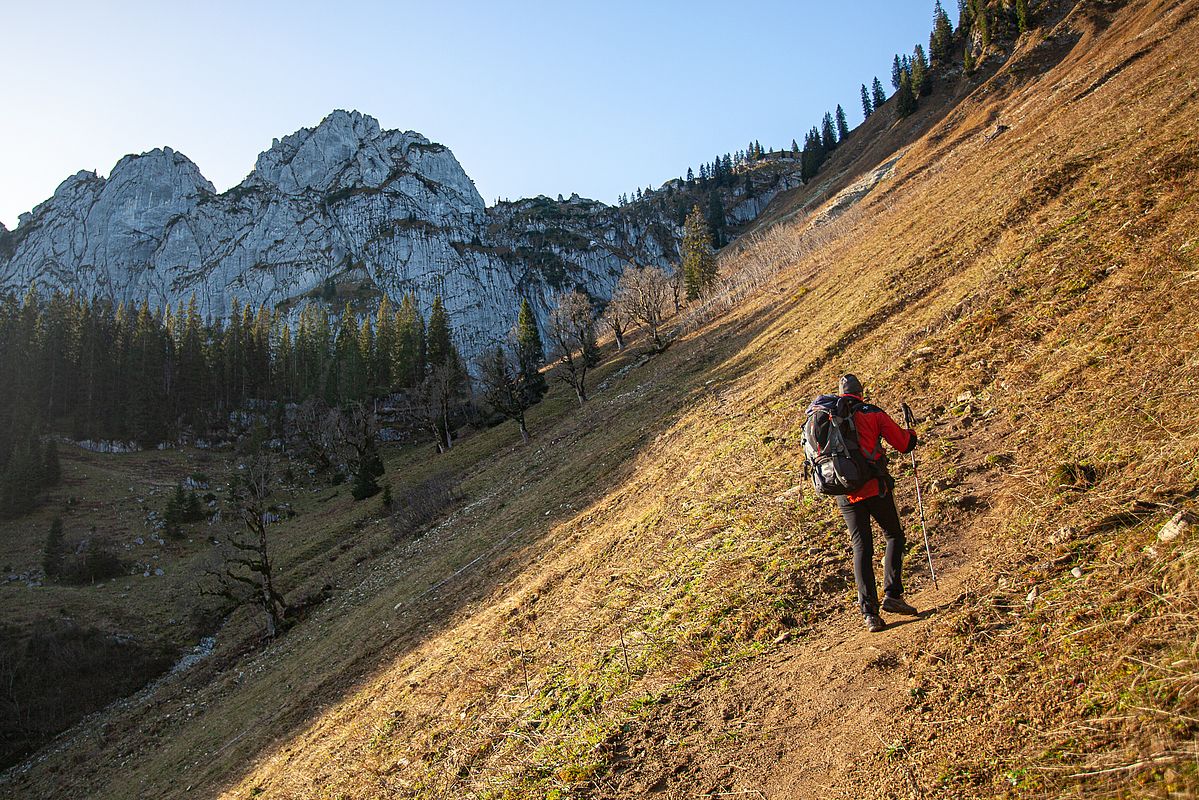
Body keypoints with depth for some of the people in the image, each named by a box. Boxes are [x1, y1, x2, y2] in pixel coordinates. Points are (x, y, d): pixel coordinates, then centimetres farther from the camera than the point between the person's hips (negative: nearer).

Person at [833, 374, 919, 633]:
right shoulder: (873, 413, 1)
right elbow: (904, 444, 2)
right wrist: (911, 433, 24)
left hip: (845, 493, 3)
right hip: (874, 487, -3)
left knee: (861, 547, 8)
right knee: (894, 536, 16)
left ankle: (869, 612, 2)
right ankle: (891, 595, 4)